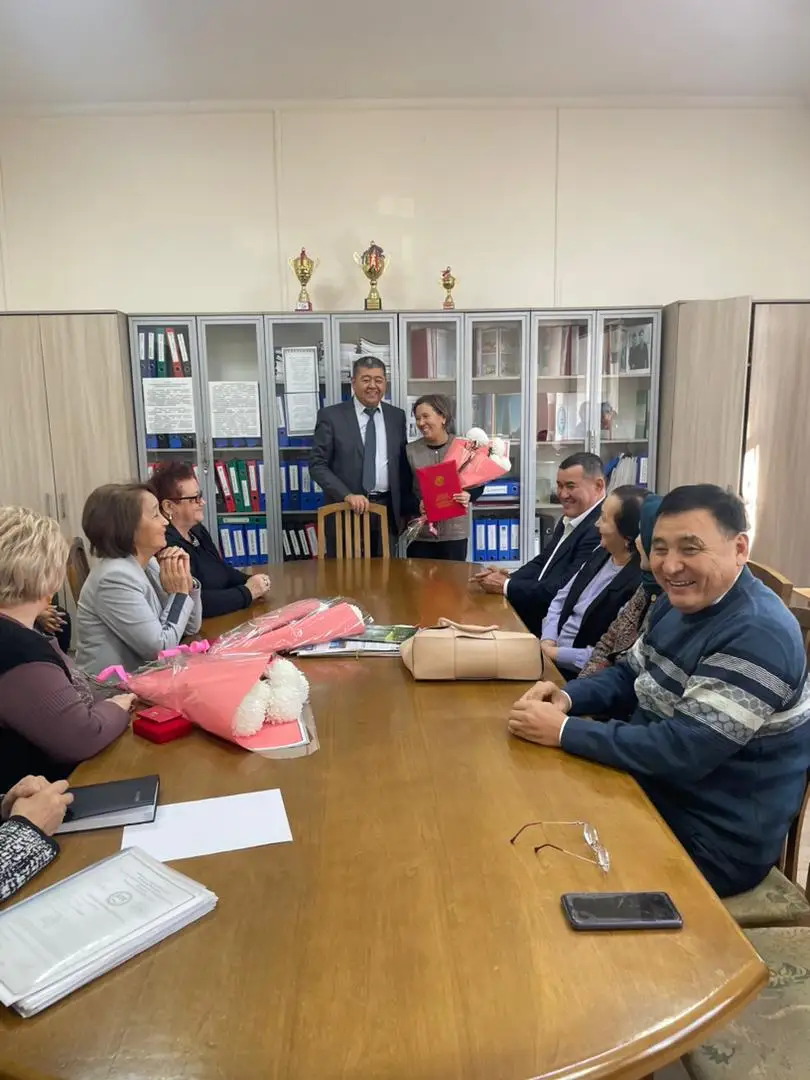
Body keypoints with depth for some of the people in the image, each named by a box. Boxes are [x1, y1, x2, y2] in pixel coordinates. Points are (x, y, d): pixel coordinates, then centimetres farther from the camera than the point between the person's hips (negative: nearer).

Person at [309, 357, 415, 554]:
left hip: (387, 509, 3)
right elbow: (317, 465, -6)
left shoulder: (397, 416, 9)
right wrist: (347, 495, -18)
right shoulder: (331, 416, -3)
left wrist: (406, 510, 10)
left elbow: (403, 465, 13)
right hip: (346, 510, -3)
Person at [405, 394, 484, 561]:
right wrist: (417, 505, -18)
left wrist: (468, 496, -17)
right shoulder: (410, 451, 1)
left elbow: (478, 484, 5)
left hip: (455, 533, -1)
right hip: (419, 533, 1)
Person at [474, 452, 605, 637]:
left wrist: (506, 586, -15)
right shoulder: (570, 520, 9)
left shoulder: (599, 530, -22)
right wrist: (508, 579, -5)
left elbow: (564, 591, -25)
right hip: (540, 612, 8)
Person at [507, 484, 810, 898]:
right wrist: (567, 697, -8)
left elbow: (682, 753, -32)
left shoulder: (758, 635, -27)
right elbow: (630, 676, 12)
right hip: (654, 792, 8)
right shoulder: (680, 603, 2)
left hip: (713, 840, -8)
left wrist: (563, 730, -27)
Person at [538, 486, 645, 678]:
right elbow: (561, 600, 11)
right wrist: (547, 642, -4)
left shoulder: (640, 585, -24)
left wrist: (554, 653, -16)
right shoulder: (602, 553, 4)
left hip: (578, 676, -8)